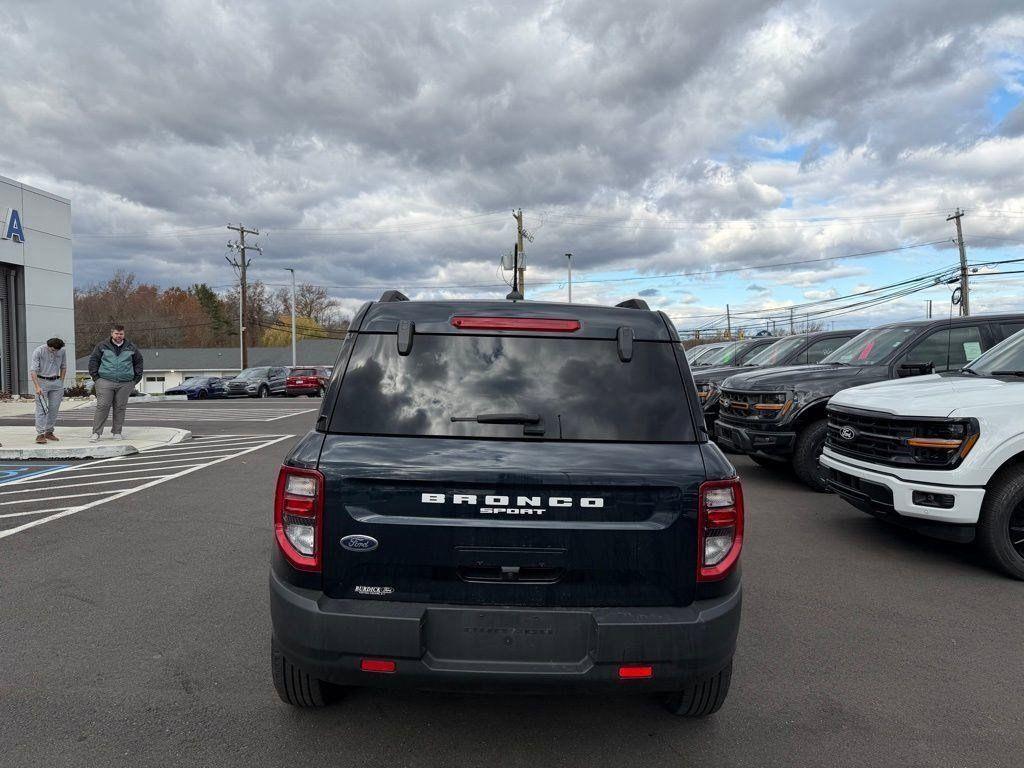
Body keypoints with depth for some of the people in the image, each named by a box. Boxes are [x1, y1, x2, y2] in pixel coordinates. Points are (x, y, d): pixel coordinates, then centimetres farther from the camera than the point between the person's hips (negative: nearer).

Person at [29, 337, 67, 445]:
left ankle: (49, 432, 16)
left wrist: (61, 382, 9)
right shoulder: (38, 351, -12)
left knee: (54, 409, 5)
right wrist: (37, 387, -22)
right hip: (42, 381, -4)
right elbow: (33, 370, -15)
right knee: (41, 409, -9)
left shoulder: (62, 351, 1)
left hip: (56, 382, 4)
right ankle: (40, 434, -10)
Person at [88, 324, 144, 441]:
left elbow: (138, 362, 19)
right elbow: (93, 360, 10)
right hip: (105, 382, -1)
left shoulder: (131, 348, 11)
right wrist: (95, 377, 2)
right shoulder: (102, 346, 7)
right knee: (102, 407, -7)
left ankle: (116, 432, 14)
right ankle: (96, 433, -2)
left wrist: (136, 378, 11)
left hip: (125, 384, 2)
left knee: (120, 408, 4)